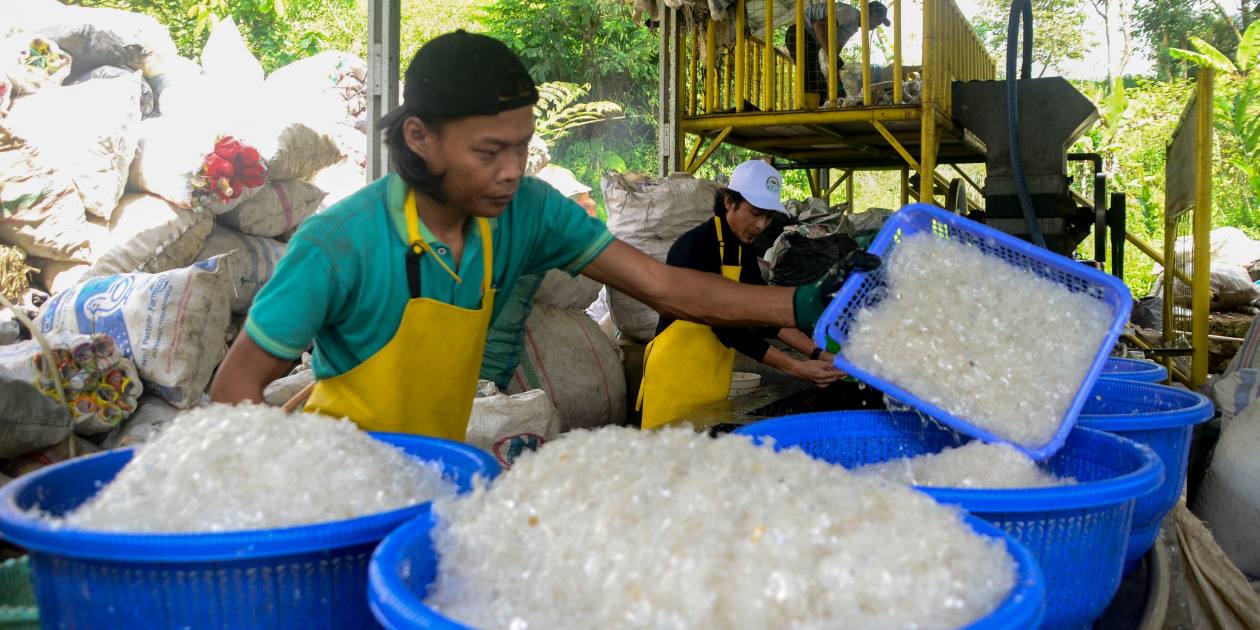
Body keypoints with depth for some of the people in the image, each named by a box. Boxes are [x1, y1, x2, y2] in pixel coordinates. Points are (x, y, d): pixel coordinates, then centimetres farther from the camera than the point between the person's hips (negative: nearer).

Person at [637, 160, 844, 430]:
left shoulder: (742, 251, 10)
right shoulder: (694, 248, -17)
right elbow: (725, 326, -22)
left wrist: (818, 354, -3)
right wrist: (796, 368, -23)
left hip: (714, 376, 8)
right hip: (677, 374, -8)